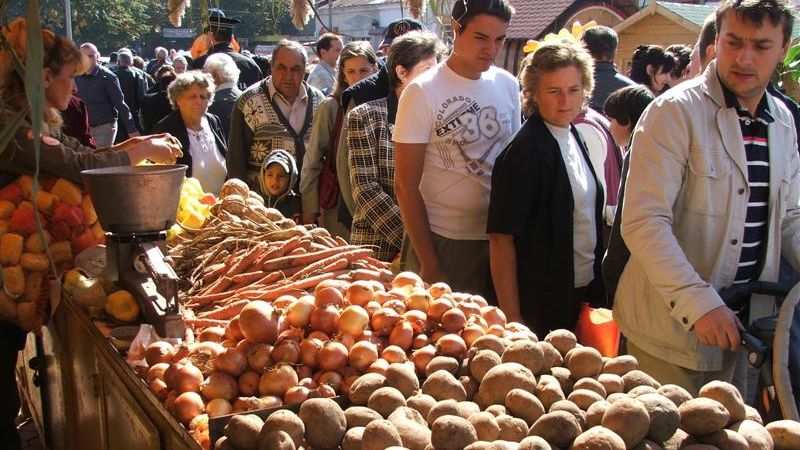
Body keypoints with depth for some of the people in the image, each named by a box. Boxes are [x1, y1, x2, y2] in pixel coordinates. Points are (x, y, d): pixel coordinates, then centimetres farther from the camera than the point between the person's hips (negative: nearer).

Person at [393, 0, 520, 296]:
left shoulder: (508, 85, 4)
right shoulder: (422, 91, -9)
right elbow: (406, 186, -9)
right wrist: (429, 265, -10)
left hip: (500, 238, 4)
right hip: (442, 240, -4)